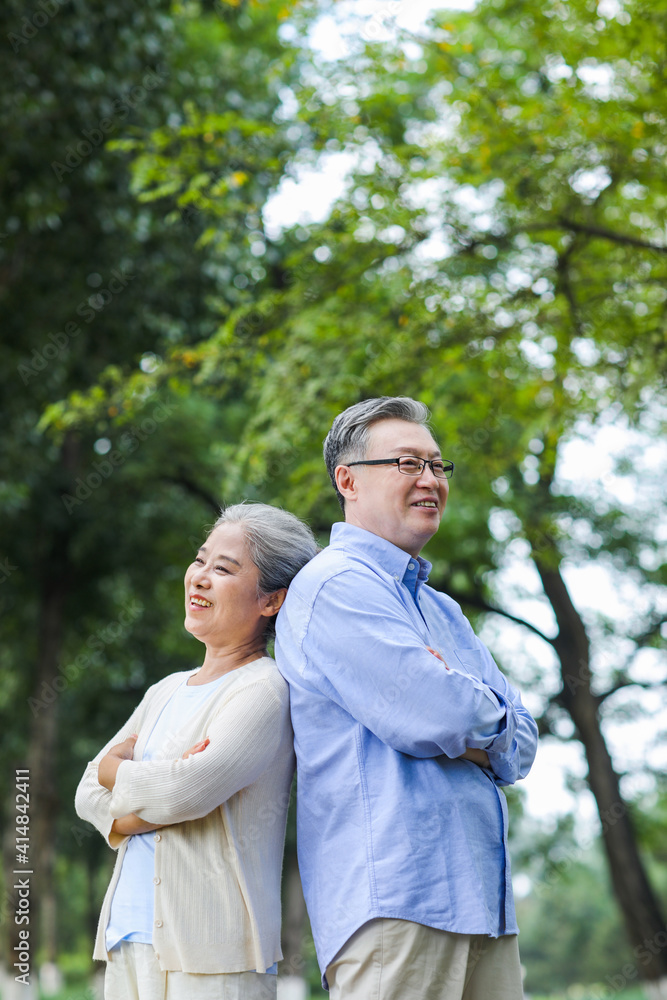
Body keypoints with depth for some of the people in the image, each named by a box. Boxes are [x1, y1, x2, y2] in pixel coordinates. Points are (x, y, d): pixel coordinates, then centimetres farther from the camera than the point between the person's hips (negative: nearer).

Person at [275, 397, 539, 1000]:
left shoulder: (443, 609, 24)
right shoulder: (335, 584, -6)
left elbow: (521, 746, 16)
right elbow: (430, 718, -17)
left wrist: (457, 712, -5)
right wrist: (489, 713, 5)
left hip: (483, 902, 8)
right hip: (394, 898, -8)